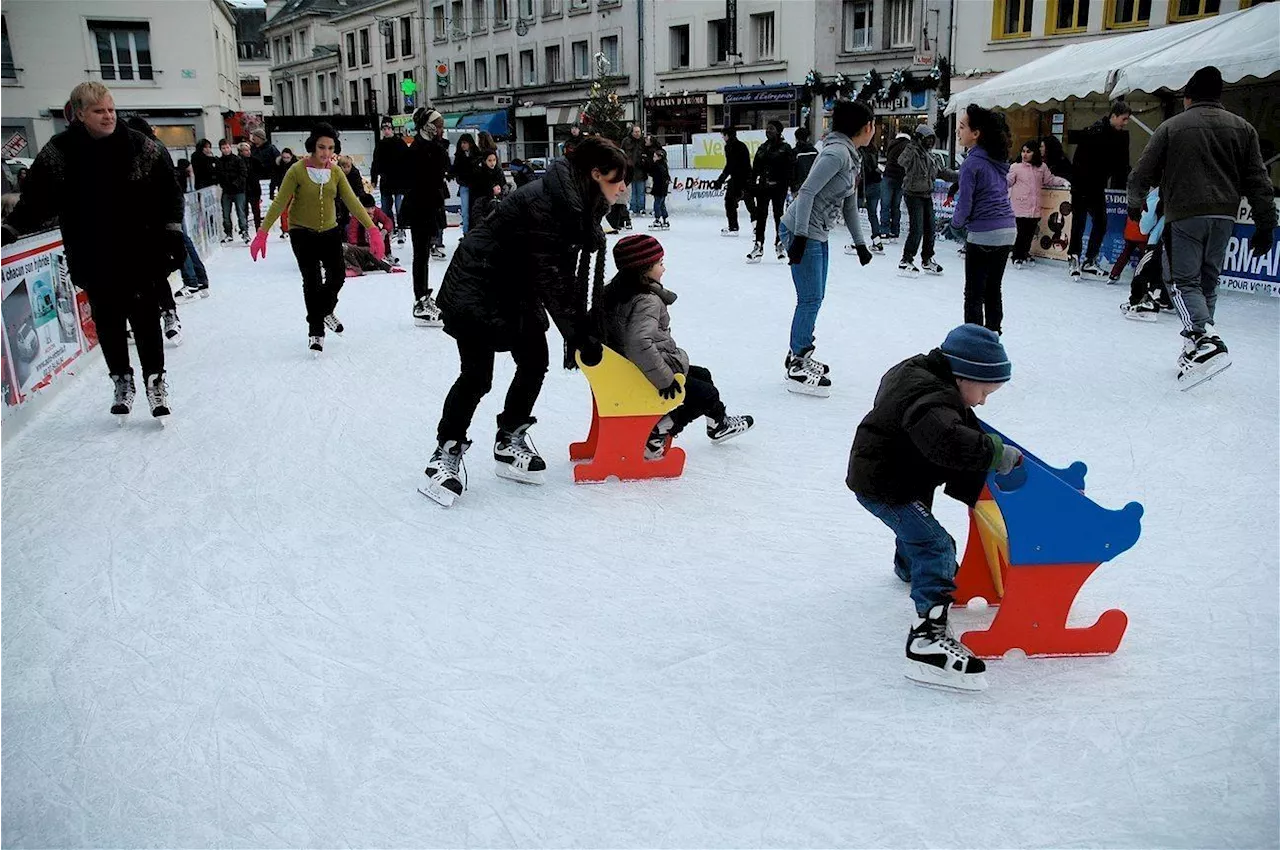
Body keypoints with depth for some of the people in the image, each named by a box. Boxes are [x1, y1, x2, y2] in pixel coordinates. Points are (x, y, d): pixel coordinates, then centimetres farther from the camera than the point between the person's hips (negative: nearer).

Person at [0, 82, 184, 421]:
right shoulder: (58, 152, -4)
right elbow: (37, 198, 1)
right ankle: (121, 381, 27)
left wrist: (172, 229, -2)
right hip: (92, 259, 1)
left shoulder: (141, 147, -4)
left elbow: (169, 190, 3)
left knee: (145, 317, 2)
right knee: (108, 322, 11)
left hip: (140, 253, -1)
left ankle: (155, 379, 17)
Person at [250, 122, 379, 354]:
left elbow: (352, 202, -9)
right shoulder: (297, 170, -16)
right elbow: (279, 203, -17)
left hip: (330, 231, 4)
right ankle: (315, 331, 9)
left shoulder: (336, 172, -4)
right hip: (302, 233, -4)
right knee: (312, 280, -5)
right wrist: (262, 233, -24)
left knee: (337, 276, 7)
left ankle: (326, 311, 38)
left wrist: (372, 228, -20)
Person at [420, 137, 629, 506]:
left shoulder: (580, 207, 0)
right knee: (477, 376, -8)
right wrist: (578, 334, -25)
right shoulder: (544, 202, -29)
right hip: (477, 286, -9)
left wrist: (583, 326, -6)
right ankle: (447, 452, 10)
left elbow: (570, 274, 2)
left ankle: (510, 441, 24)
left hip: (518, 289, 9)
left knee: (535, 362, 6)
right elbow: (548, 277, -29)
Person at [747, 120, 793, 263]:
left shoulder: (785, 148, -3)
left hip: (778, 187, -5)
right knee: (760, 215, 2)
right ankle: (758, 245, 6)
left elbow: (790, 168, -8)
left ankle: (780, 244, 18)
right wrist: (749, 186, 10)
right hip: (763, 186, 5)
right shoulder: (762, 148, 13)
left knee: (778, 215, 5)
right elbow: (755, 169, 14)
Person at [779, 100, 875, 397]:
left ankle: (799, 356, 27)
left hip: (819, 234, 10)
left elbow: (850, 204, 19)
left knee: (814, 298, 14)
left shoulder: (853, 158, 12)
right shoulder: (837, 152, -18)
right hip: (802, 232, -10)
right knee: (810, 299, -7)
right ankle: (797, 367, 1)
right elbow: (807, 192, -23)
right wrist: (800, 236, -26)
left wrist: (860, 243, 19)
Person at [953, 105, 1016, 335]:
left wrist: (957, 221, 7)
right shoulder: (999, 159, 9)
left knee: (974, 294, 1)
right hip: (1008, 232, 8)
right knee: (993, 290, 15)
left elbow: (964, 204, -13)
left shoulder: (972, 163, -15)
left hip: (983, 235, -8)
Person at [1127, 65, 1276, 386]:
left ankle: (1205, 341, -27)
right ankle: (1195, 349, 17)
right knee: (1208, 282, 13)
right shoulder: (1242, 128, 10)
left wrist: (1135, 202, 24)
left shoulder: (1171, 127, 2)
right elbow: (1257, 180, 7)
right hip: (1224, 217, 4)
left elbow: (1143, 172, 5)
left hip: (1184, 216, -4)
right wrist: (1265, 224, 9)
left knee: (1184, 281, -3)